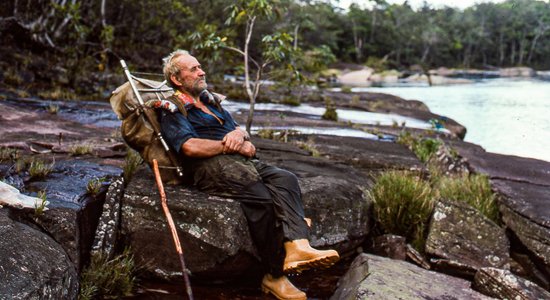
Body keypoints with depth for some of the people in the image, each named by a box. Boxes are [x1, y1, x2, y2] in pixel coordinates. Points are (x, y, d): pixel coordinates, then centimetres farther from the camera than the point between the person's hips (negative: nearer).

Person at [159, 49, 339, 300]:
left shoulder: (210, 101, 33)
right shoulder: (172, 110, 7)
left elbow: (238, 127, 31)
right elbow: (190, 147, -10)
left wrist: (239, 134, 4)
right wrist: (235, 146, -3)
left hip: (240, 161, 7)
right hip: (211, 167, -7)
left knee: (285, 179, -22)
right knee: (260, 196, -32)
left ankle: (297, 247, -43)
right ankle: (275, 275, -24)